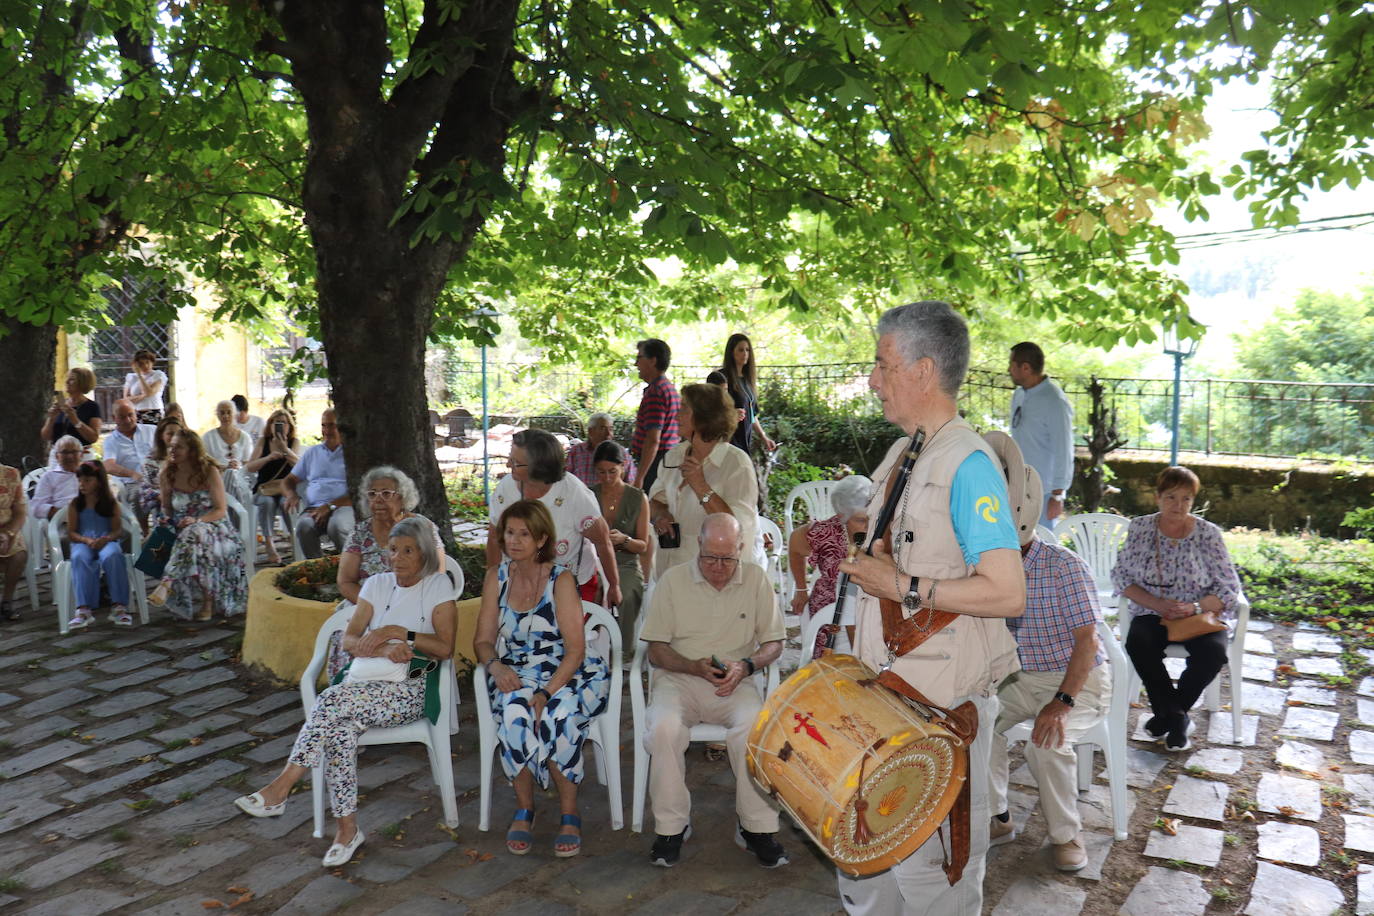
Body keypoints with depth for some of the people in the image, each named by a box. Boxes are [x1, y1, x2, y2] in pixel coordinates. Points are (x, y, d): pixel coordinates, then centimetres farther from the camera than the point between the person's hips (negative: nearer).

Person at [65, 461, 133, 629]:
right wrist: (87, 540, -15)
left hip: (107, 541, -1)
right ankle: (83, 609, -41)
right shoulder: (75, 505, 12)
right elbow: (71, 533, 5)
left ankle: (118, 606, -35)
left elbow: (118, 530, 3)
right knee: (80, 558, -37)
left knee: (113, 555, -38)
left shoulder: (111, 503, 10)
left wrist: (106, 539, -20)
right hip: (83, 542, 1)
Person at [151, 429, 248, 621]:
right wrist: (165, 519, -4)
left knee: (196, 535, -39)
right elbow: (166, 507, 20)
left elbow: (221, 510, -8)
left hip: (213, 526, -4)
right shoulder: (166, 475, 5)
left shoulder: (209, 472, -6)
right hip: (182, 531, 4)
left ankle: (167, 585, -48)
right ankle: (206, 603, -26)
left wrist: (197, 520, -25)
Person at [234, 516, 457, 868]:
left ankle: (281, 787, -23)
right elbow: (349, 640, 7)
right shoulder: (377, 584, 17)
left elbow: (445, 648, -5)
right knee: (341, 729, -31)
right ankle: (346, 827, -24)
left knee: (332, 699, -30)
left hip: (409, 690, -4)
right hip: (363, 683, 4)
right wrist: (385, 649, -12)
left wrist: (397, 632, -12)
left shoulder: (438, 586, 4)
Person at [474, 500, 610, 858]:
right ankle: (524, 809, -12)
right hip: (516, 673, 3)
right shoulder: (497, 577, 6)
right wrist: (495, 665, -15)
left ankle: (569, 815, -15)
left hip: (568, 672, -3)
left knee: (556, 716, -34)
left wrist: (546, 692, -25)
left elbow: (575, 649, -13)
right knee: (514, 712, -31)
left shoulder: (561, 579, -8)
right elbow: (483, 640, 7)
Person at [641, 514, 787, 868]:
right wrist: (695, 667, -15)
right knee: (664, 727, -31)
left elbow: (774, 643, 9)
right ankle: (671, 825, -13)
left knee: (756, 725, -31)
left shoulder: (756, 579, 6)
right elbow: (656, 651, 3)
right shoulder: (673, 580, 3)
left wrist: (746, 666, -12)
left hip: (735, 682, 0)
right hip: (679, 678, 0)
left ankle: (757, 826, -14)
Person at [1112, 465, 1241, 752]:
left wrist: (1196, 607, -22)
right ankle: (1176, 717, -12)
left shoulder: (1208, 533, -1)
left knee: (1213, 652, -31)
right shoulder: (1140, 528, 2)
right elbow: (1121, 577, 0)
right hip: (1152, 614, 0)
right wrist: (1157, 604, -16)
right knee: (1138, 644, -32)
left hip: (1201, 614, 0)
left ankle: (1166, 713, -7)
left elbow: (1230, 588, -3)